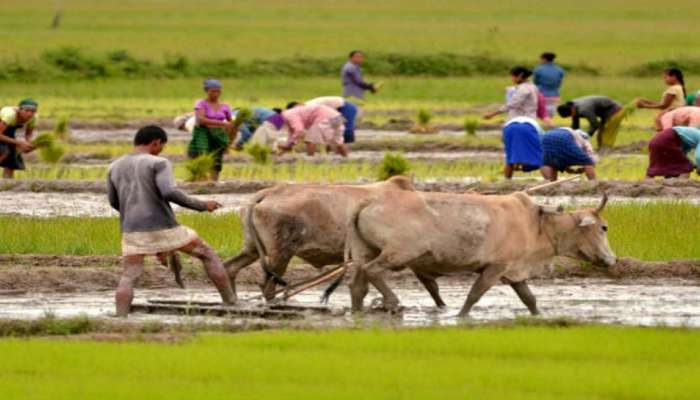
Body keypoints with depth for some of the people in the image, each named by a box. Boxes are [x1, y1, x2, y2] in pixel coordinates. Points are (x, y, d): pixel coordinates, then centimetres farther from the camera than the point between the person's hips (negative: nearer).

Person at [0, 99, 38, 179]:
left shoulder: (34, 117, -17)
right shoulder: (11, 114, -38)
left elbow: (29, 133, 0)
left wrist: (29, 144, -22)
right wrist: (18, 143, -36)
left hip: (8, 133, 7)